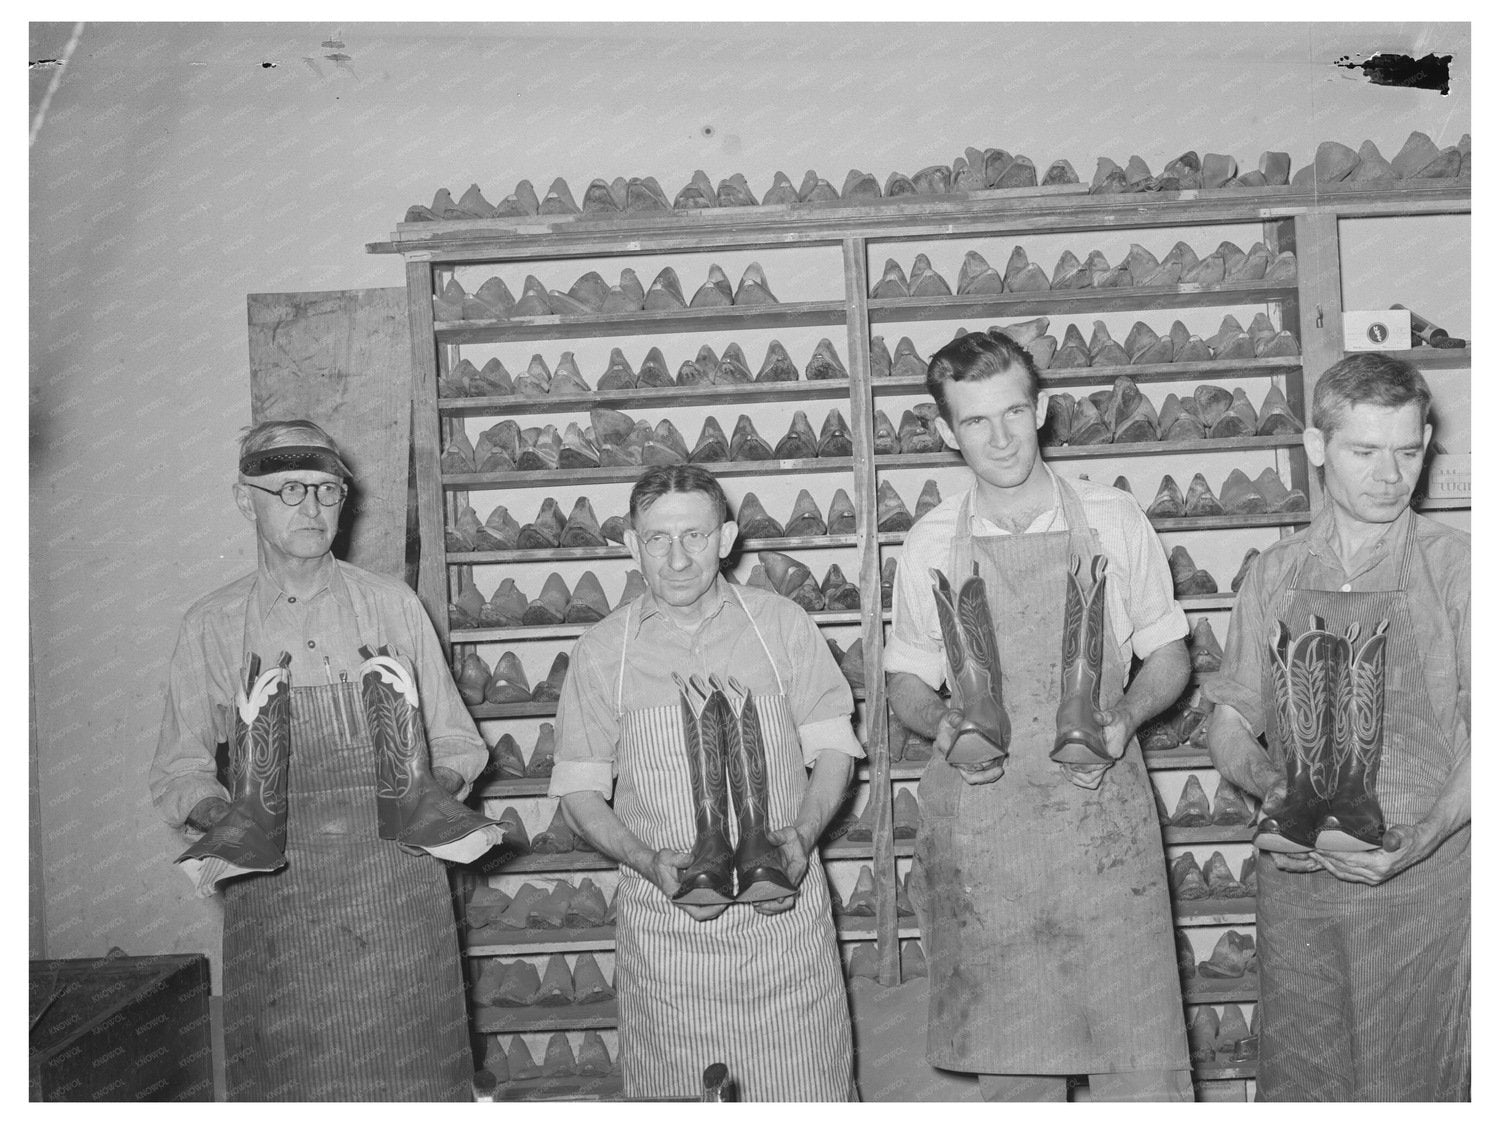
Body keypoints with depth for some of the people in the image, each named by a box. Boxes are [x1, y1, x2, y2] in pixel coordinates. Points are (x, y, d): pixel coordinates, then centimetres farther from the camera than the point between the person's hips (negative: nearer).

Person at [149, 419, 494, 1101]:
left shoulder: (393, 606, 5)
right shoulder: (211, 626, 5)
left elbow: (455, 741, 8)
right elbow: (178, 770, 7)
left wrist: (435, 791, -11)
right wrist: (219, 815, -12)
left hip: (396, 885, 0)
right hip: (275, 887, 0)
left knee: (411, 1070, 4)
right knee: (292, 1076, 6)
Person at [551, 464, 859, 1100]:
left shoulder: (782, 624, 2)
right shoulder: (601, 651, 1)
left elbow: (833, 747, 6)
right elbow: (579, 791, 3)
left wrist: (803, 833, -12)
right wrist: (649, 862, -13)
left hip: (783, 904, 1)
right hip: (665, 918, 0)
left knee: (803, 1088, 4)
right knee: (680, 1094, 7)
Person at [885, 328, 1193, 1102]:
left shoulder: (1112, 521, 0)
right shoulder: (929, 545, 2)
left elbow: (1167, 656, 8)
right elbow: (906, 680, 10)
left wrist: (1125, 715, -11)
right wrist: (942, 722, -11)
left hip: (1102, 817, -1)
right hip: (982, 828, 1)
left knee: (1141, 1061, -1)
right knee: (1008, 1062, 11)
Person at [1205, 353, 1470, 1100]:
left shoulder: (1453, 564, -2)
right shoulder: (1275, 573, 6)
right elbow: (1230, 724, 8)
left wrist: (1421, 838, -19)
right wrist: (1271, 785, -12)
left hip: (1423, 875, -2)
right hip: (1295, 879, 2)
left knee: (1413, 1084, 5)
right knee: (1296, 1082, 9)